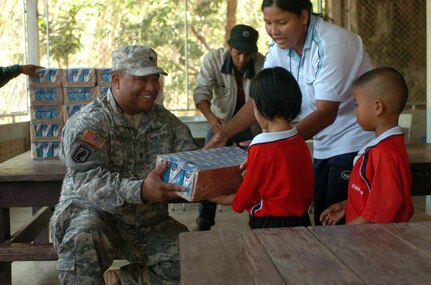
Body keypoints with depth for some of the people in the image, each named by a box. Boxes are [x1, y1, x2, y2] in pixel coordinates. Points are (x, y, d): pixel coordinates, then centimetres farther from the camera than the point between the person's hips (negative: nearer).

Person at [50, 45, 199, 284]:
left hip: (149, 222, 5)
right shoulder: (87, 123, -12)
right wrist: (140, 191, -42)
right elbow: (87, 179, -25)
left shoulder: (166, 121, 7)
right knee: (83, 237, -37)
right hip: (95, 213, -5)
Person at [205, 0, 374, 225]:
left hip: (354, 145, -7)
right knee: (321, 219, 10)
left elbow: (325, 113, -25)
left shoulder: (331, 44, -22)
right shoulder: (279, 49, 0)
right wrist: (223, 134, -10)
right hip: (323, 147, 7)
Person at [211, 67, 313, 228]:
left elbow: (247, 192, -6)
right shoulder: (301, 143, -1)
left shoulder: (261, 148, -18)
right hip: (301, 221, 6)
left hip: (270, 224, -6)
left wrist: (221, 200, 13)